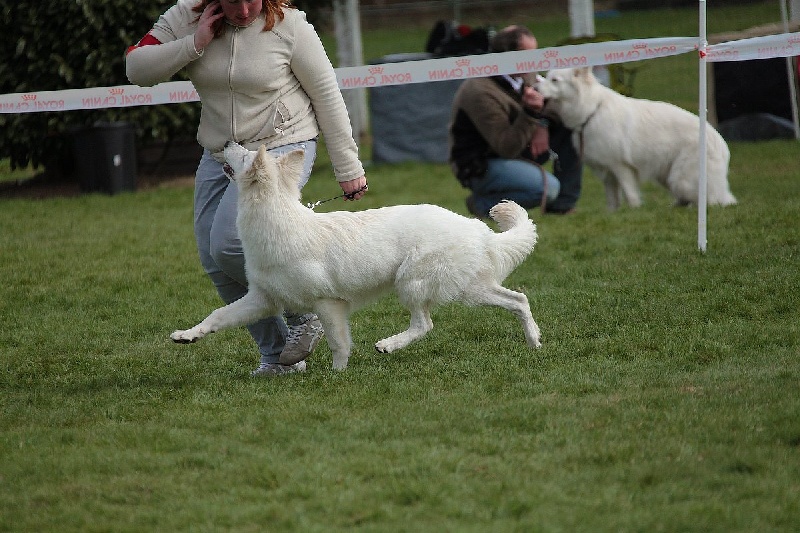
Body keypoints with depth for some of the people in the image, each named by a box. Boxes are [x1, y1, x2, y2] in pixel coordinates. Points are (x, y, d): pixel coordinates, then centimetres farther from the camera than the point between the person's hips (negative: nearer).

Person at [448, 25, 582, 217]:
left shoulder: (524, 76, -3)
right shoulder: (481, 93, -29)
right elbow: (507, 148, -29)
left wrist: (542, 126, -11)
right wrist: (531, 114, -40)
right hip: (482, 165, -9)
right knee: (547, 187, -30)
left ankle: (563, 205, 6)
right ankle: (483, 203, -7)